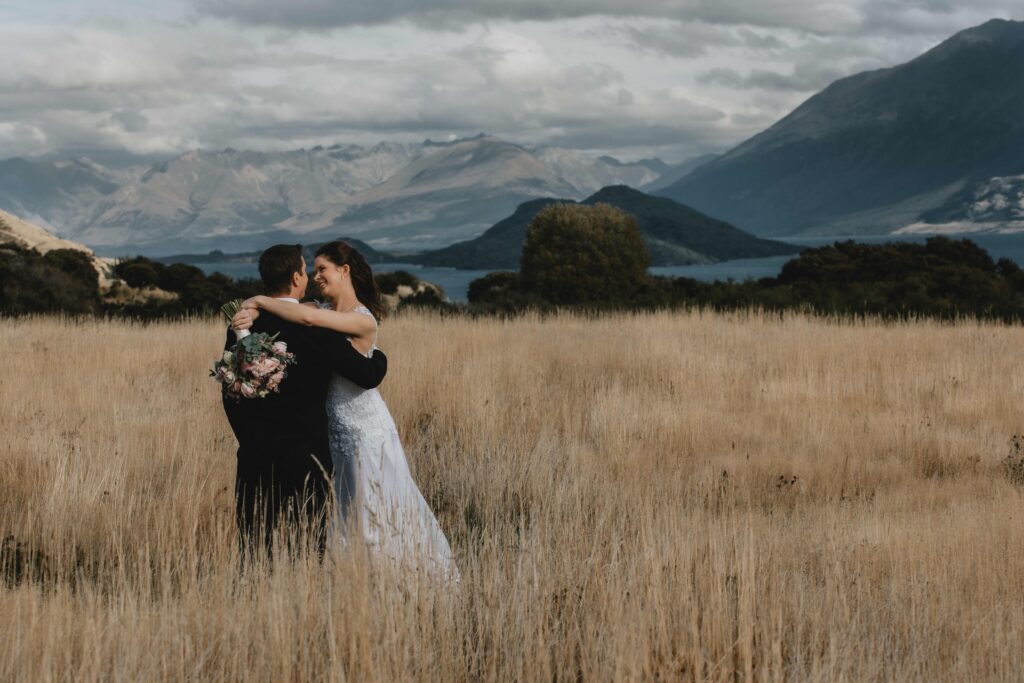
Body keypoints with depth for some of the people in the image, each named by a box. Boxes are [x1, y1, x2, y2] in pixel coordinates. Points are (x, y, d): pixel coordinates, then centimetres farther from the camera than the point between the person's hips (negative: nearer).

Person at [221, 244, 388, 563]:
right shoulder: (317, 329, -10)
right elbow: (368, 376, -7)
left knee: (254, 550, 5)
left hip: (255, 457, 3)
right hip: (306, 457, -3)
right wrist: (378, 356, 16)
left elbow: (230, 396, 8)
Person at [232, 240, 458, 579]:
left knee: (378, 509, 3)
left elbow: (307, 317, -34)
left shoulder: (363, 321, -20)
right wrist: (253, 311, -23)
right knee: (346, 511, 14)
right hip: (336, 430, 7)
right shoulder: (324, 310, 3)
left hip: (366, 428, -7)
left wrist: (259, 300, -24)